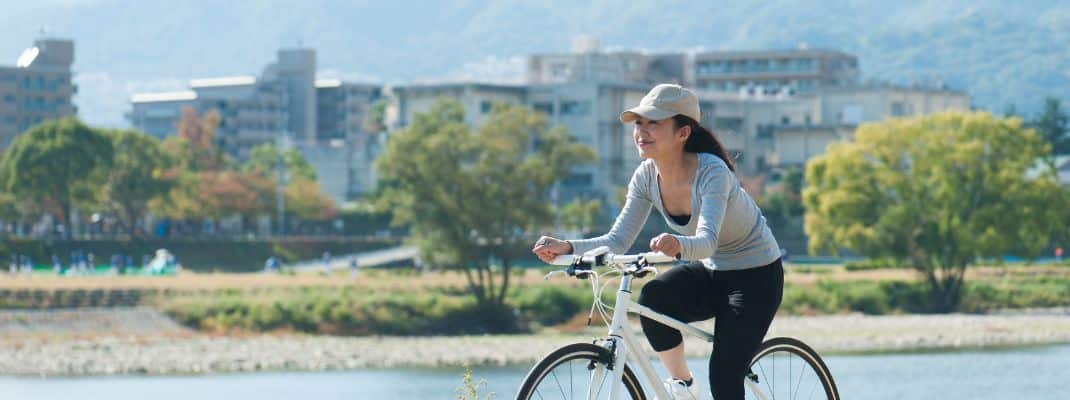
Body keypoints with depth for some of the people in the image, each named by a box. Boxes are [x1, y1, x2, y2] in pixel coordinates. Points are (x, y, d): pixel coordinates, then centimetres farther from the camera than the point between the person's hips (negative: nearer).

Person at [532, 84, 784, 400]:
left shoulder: (712, 172, -28)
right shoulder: (647, 176, -10)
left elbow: (707, 240, -42)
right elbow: (618, 241, -12)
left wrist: (678, 245, -64)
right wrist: (567, 248, -29)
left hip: (755, 275, -5)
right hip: (710, 271, 5)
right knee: (653, 297, -26)